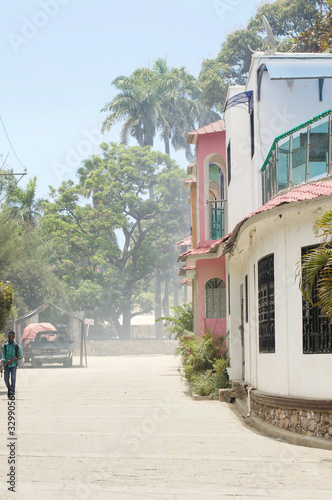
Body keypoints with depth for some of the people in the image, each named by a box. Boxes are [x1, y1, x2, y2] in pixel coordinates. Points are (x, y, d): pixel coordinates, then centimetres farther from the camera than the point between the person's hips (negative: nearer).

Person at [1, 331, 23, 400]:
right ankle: (10, 389, 28)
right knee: (6, 379, 2)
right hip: (6, 365, 1)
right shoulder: (4, 346, -2)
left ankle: (12, 393, -10)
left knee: (13, 379, -12)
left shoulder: (17, 346, -4)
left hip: (14, 365, -1)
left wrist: (11, 360, -14)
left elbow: (20, 357, -2)